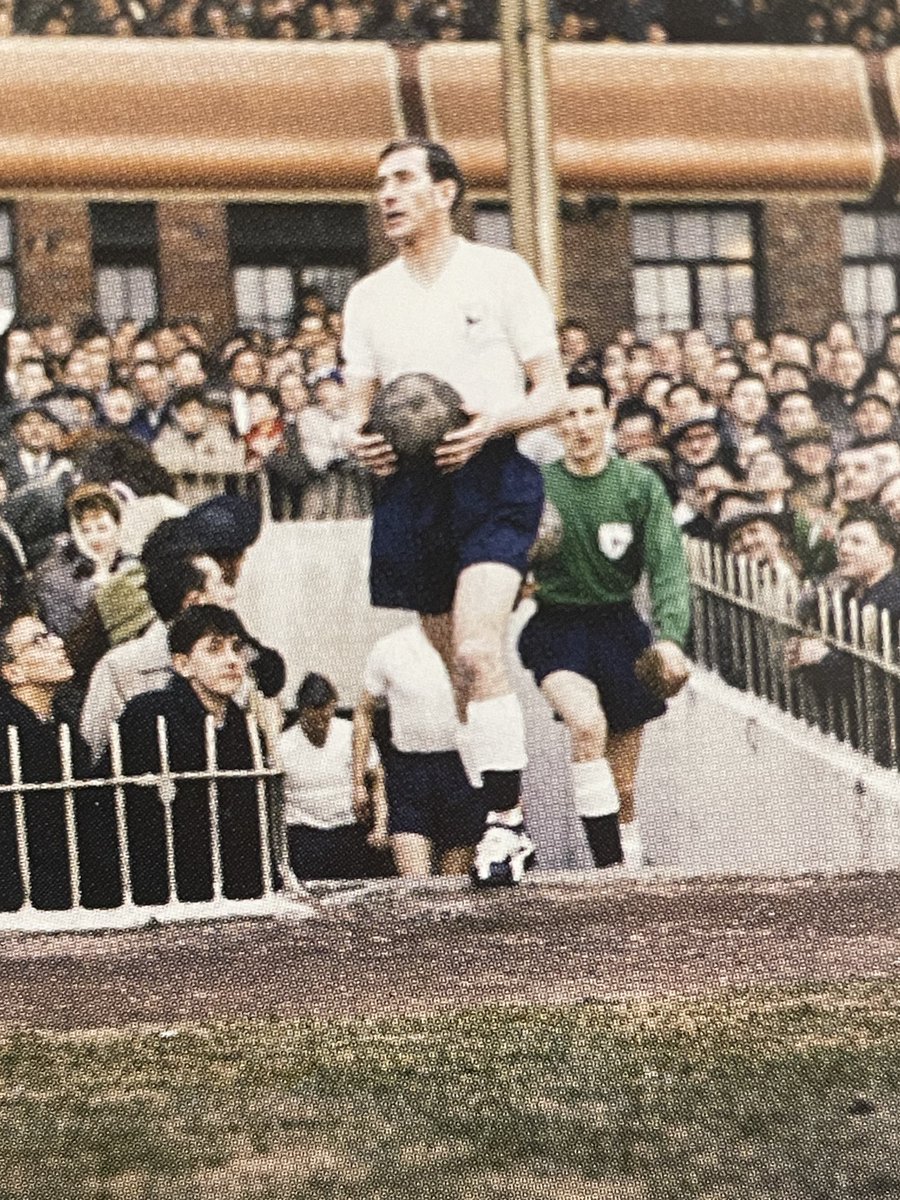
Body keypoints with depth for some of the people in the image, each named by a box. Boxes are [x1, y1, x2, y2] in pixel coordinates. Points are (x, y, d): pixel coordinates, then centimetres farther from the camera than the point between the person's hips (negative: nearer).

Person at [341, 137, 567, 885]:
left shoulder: (501, 273, 2)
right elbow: (359, 404, 19)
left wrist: (493, 423, -18)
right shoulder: (369, 297, 15)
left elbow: (553, 394, 1)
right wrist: (361, 440, -5)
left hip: (493, 478, -5)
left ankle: (506, 821, -16)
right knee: (460, 670, 7)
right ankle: (506, 828, 17)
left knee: (477, 652, -21)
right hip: (410, 489, 5)